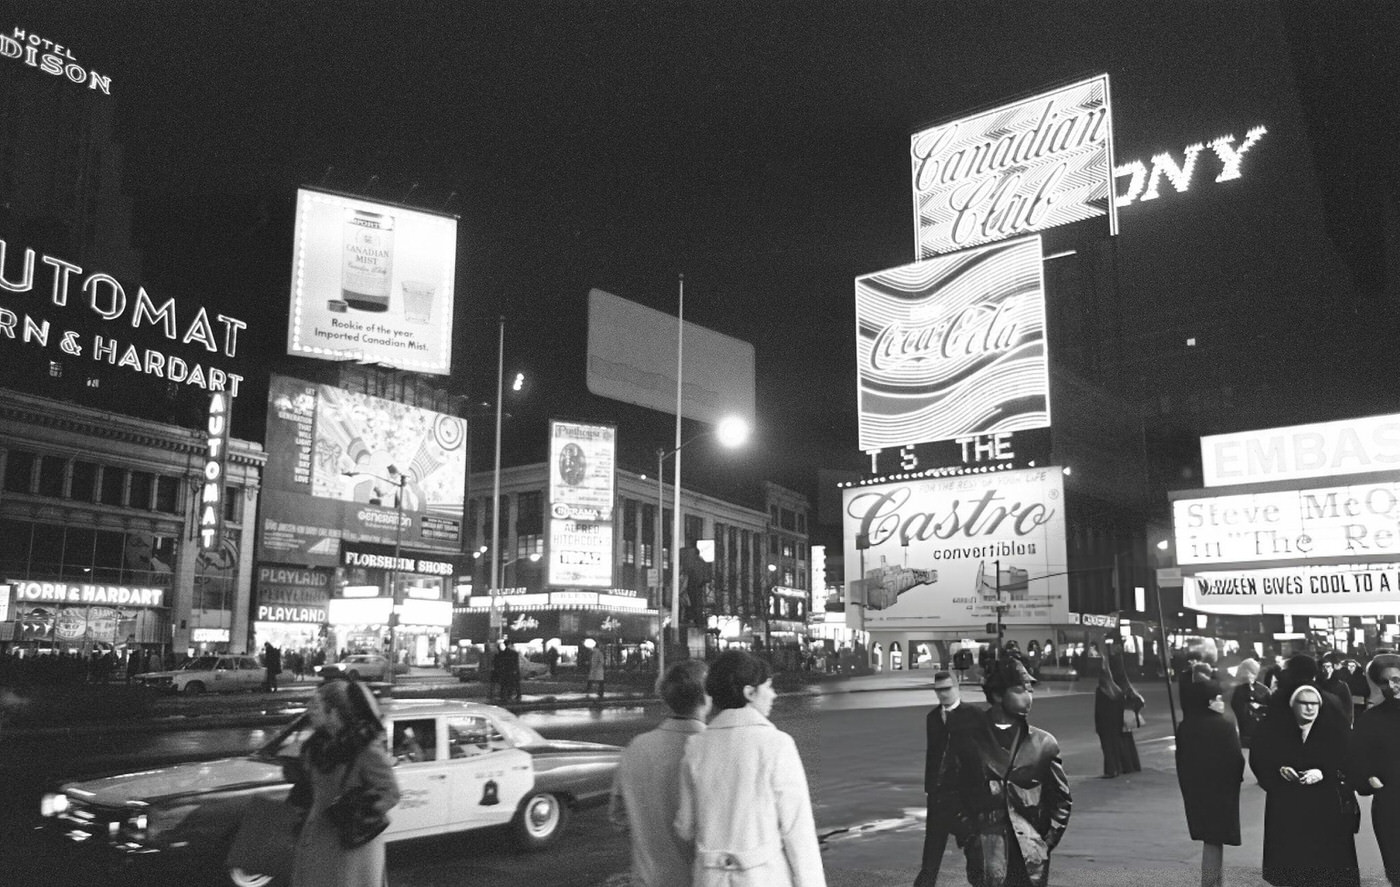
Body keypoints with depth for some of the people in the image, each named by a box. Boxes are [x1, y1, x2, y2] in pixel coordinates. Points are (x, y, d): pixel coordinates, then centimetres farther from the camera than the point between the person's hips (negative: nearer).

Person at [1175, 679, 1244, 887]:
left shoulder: (1184, 728, 0)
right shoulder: (1223, 727, -16)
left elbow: (1181, 761, 7)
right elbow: (1237, 759, -13)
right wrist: (1235, 779, 6)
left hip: (1194, 790, 5)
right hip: (1221, 791, -5)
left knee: (1210, 838, 15)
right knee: (1214, 840, 3)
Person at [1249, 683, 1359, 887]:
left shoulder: (1334, 727, -1)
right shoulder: (1275, 726, 0)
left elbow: (1345, 762, -5)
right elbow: (1258, 758, 2)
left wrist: (1322, 773, -20)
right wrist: (1279, 769, -16)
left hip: (1325, 806, -1)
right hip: (1285, 806, 1)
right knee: (1290, 858, 3)